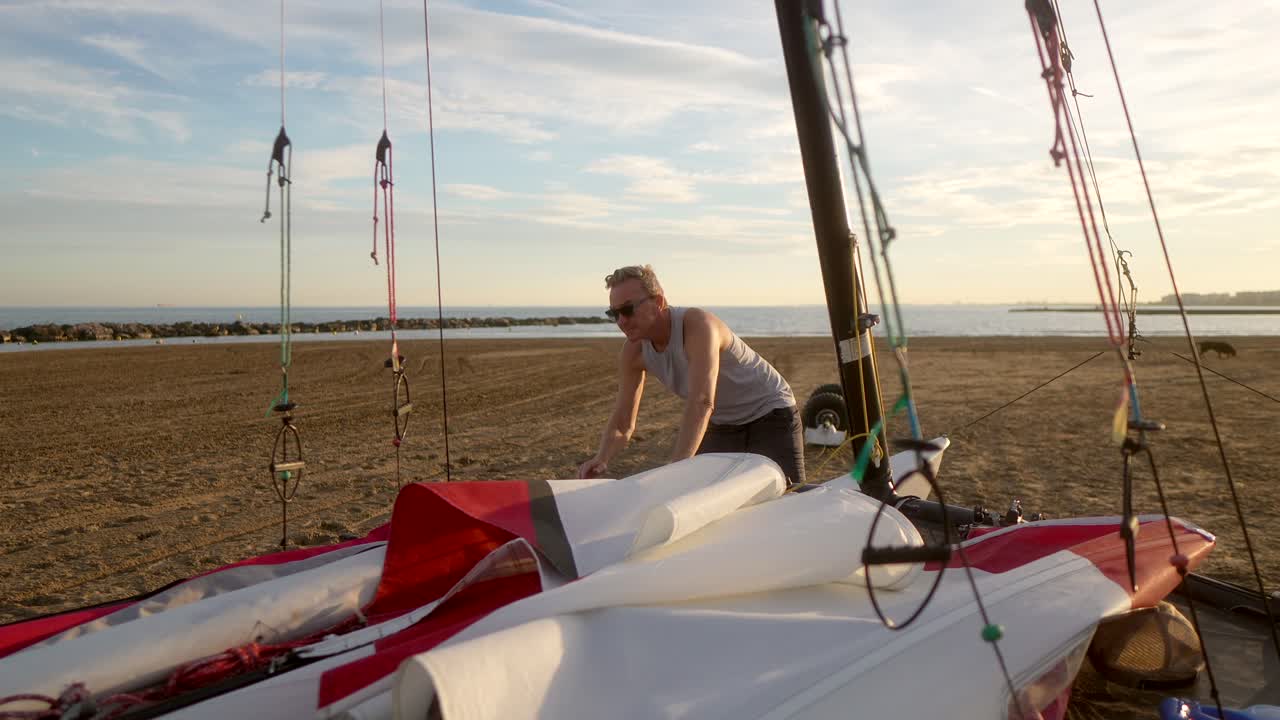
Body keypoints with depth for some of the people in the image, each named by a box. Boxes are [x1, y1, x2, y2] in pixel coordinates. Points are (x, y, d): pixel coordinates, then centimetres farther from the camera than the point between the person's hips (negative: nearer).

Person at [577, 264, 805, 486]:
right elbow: (622, 423, -8)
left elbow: (702, 403, -45)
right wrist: (602, 459, -28)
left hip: (770, 415, -5)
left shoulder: (697, 324, -32)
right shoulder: (633, 351, -12)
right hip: (722, 425, 6)